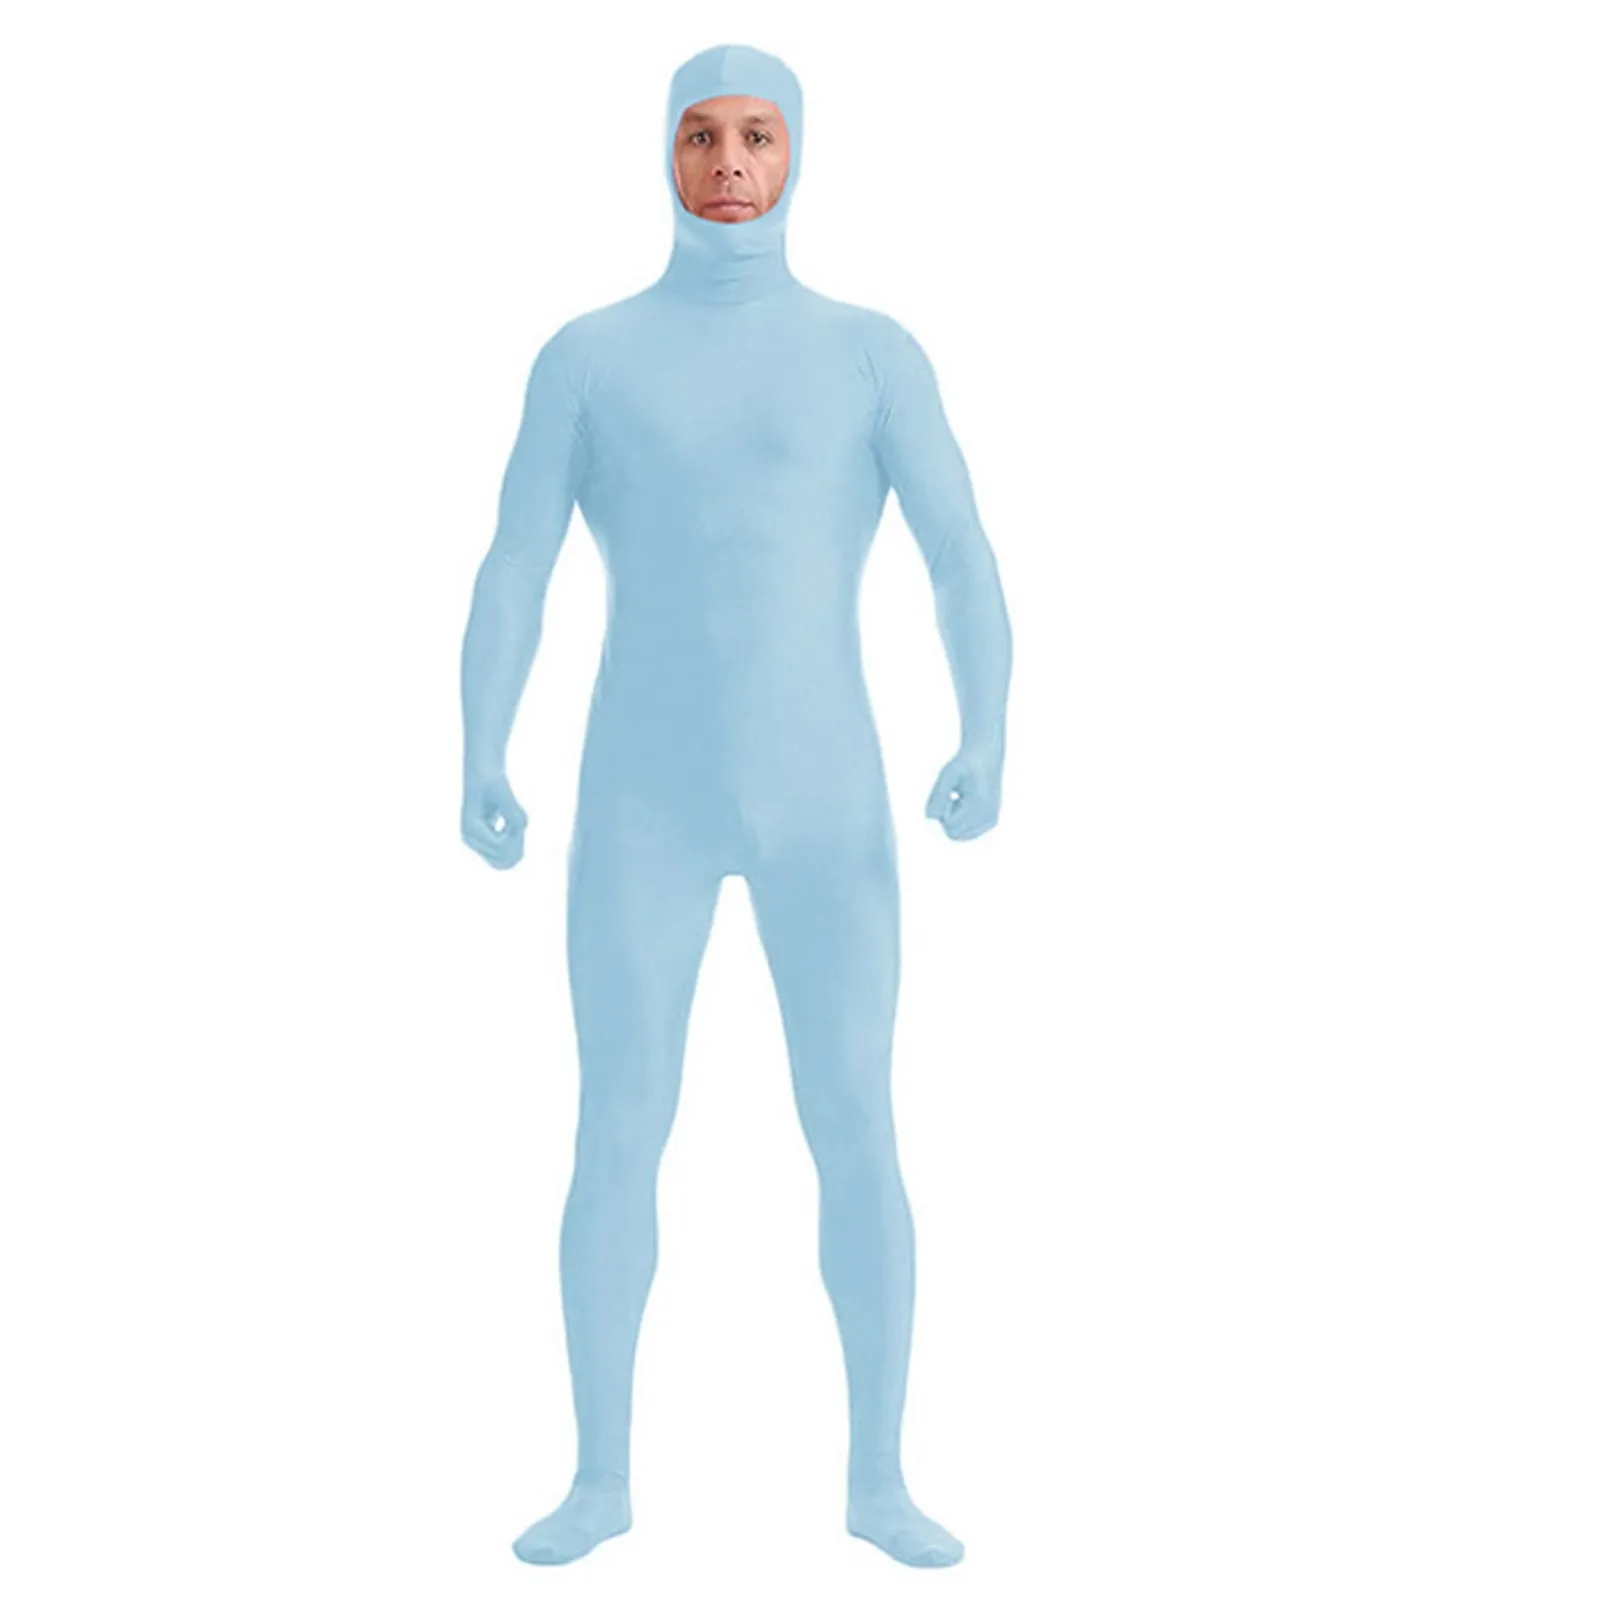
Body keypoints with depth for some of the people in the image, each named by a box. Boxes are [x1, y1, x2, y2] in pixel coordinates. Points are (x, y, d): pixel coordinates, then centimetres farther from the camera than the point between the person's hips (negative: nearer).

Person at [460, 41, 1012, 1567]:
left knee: (856, 1134, -2)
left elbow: (968, 567, -3)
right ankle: (601, 1476, 15)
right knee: (616, 1138, 0)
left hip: (823, 796, 0)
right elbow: (509, 581, 0)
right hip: (644, 799, 0)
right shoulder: (585, 357, 7)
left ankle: (877, 1480, 13)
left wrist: (984, 740, -21)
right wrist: (479, 768, -15)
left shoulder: (874, 351, 6)